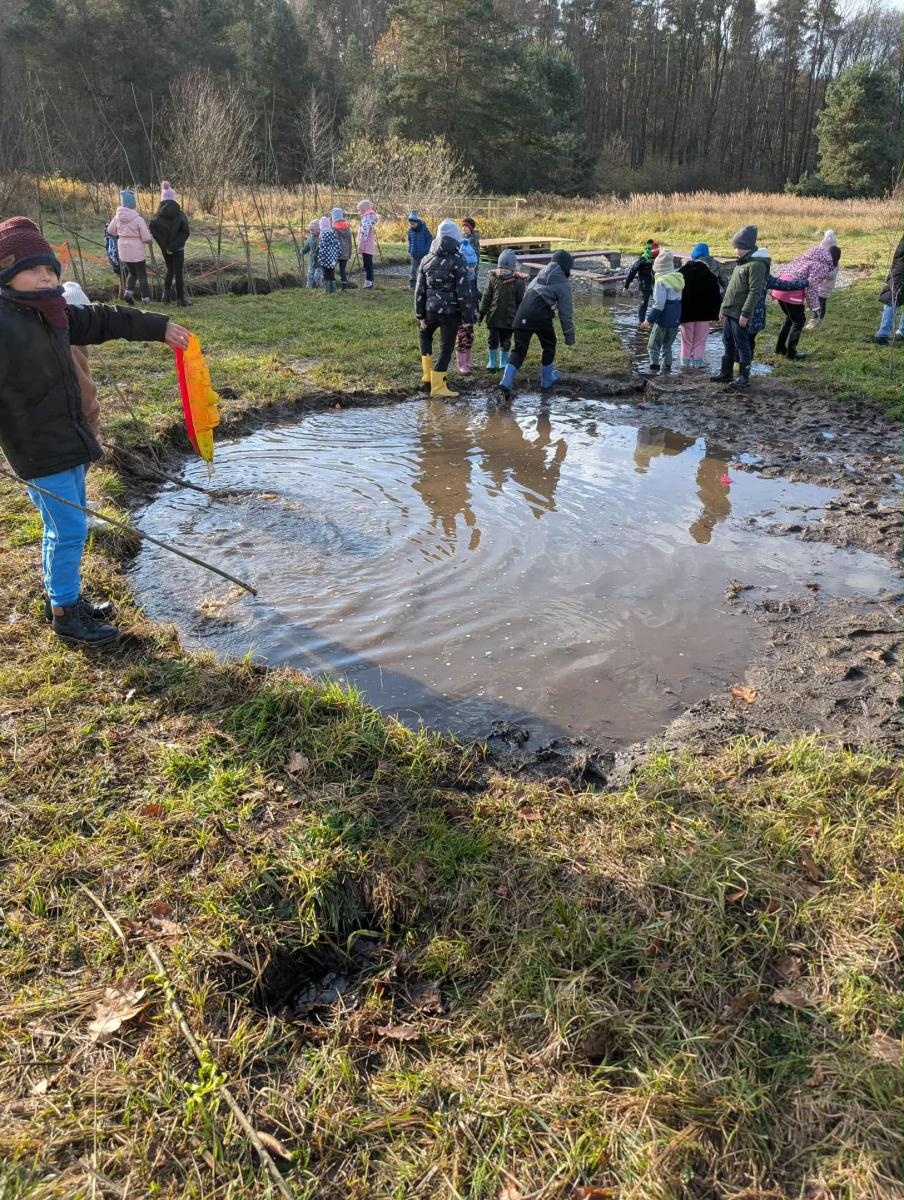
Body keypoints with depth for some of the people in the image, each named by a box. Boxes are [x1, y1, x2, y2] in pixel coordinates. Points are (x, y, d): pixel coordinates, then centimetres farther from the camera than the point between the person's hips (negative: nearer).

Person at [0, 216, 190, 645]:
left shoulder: (53, 314, 7)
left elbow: (104, 320, 18)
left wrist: (158, 326, 24)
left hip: (69, 440, 9)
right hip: (39, 451, -9)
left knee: (65, 525, 18)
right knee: (69, 528, -5)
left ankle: (59, 596, 34)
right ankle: (64, 614, 9)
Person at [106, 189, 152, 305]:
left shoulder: (118, 217, 0)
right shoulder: (138, 219, -16)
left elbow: (110, 231, 13)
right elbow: (146, 238, -16)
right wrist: (148, 241, 6)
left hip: (123, 251, 5)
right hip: (136, 252, -5)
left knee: (131, 273, 21)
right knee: (142, 275, 10)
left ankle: (128, 291, 1)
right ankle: (145, 298, 13)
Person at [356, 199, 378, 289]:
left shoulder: (366, 218, -15)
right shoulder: (371, 217, 15)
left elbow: (364, 234, -21)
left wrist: (360, 246, -19)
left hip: (366, 246, -10)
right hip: (371, 247, 10)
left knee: (367, 265, -8)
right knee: (369, 265, 13)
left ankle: (368, 282, -7)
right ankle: (370, 282, 18)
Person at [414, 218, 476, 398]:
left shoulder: (427, 259, 6)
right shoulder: (457, 260, -11)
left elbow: (419, 289, 9)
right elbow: (464, 292, -13)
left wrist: (420, 314, 15)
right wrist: (468, 317, -7)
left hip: (431, 309, 5)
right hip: (451, 311, -5)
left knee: (425, 334, 31)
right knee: (446, 348, 3)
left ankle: (427, 373, 27)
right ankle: (437, 386, 4)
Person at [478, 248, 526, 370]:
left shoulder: (518, 281, -5)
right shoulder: (493, 278, 0)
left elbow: (520, 301, 0)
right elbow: (486, 297, 5)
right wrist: (481, 313, 4)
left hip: (509, 318, -1)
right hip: (493, 317, 1)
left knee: (505, 341, 11)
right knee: (492, 339, 3)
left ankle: (503, 362, 28)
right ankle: (492, 361, 20)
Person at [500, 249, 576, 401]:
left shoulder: (539, 277, 25)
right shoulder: (563, 284, 6)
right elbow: (566, 313, 4)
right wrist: (570, 337, 10)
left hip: (522, 315, 5)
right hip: (541, 316, -5)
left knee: (519, 350, 7)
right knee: (549, 346, 20)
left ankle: (506, 381, -11)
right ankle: (547, 379, 30)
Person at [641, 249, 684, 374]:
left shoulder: (661, 281, -16)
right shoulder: (679, 278, 8)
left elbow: (659, 305, -21)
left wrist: (649, 320, -17)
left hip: (663, 320, -7)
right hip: (676, 319, 7)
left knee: (653, 346, 2)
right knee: (667, 346, 18)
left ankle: (654, 367, -7)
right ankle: (666, 368, 17)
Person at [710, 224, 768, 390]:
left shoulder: (756, 264, -16)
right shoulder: (742, 262, 14)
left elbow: (755, 291, -21)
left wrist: (745, 313, -24)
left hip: (740, 315, -9)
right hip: (729, 312, 9)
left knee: (742, 345, -2)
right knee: (728, 343, 16)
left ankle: (744, 377, 5)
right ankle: (726, 373, 26)